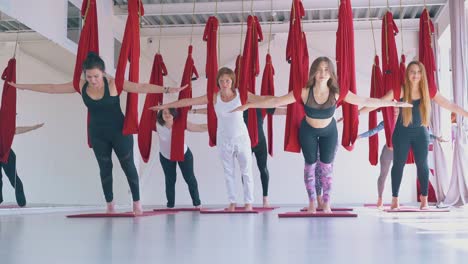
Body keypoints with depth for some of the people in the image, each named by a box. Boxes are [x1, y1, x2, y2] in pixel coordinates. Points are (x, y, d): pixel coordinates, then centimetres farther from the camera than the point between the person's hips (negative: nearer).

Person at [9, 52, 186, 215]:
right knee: (104, 168, 11)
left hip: (119, 131, -4)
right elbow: (52, 88, 0)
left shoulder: (114, 84, -20)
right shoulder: (81, 86, -8)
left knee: (128, 166, 5)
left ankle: (137, 203, 17)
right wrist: (23, 86, 4)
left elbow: (142, 87, -27)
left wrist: (167, 89, -37)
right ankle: (110, 205, 22)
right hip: (97, 134, 4)